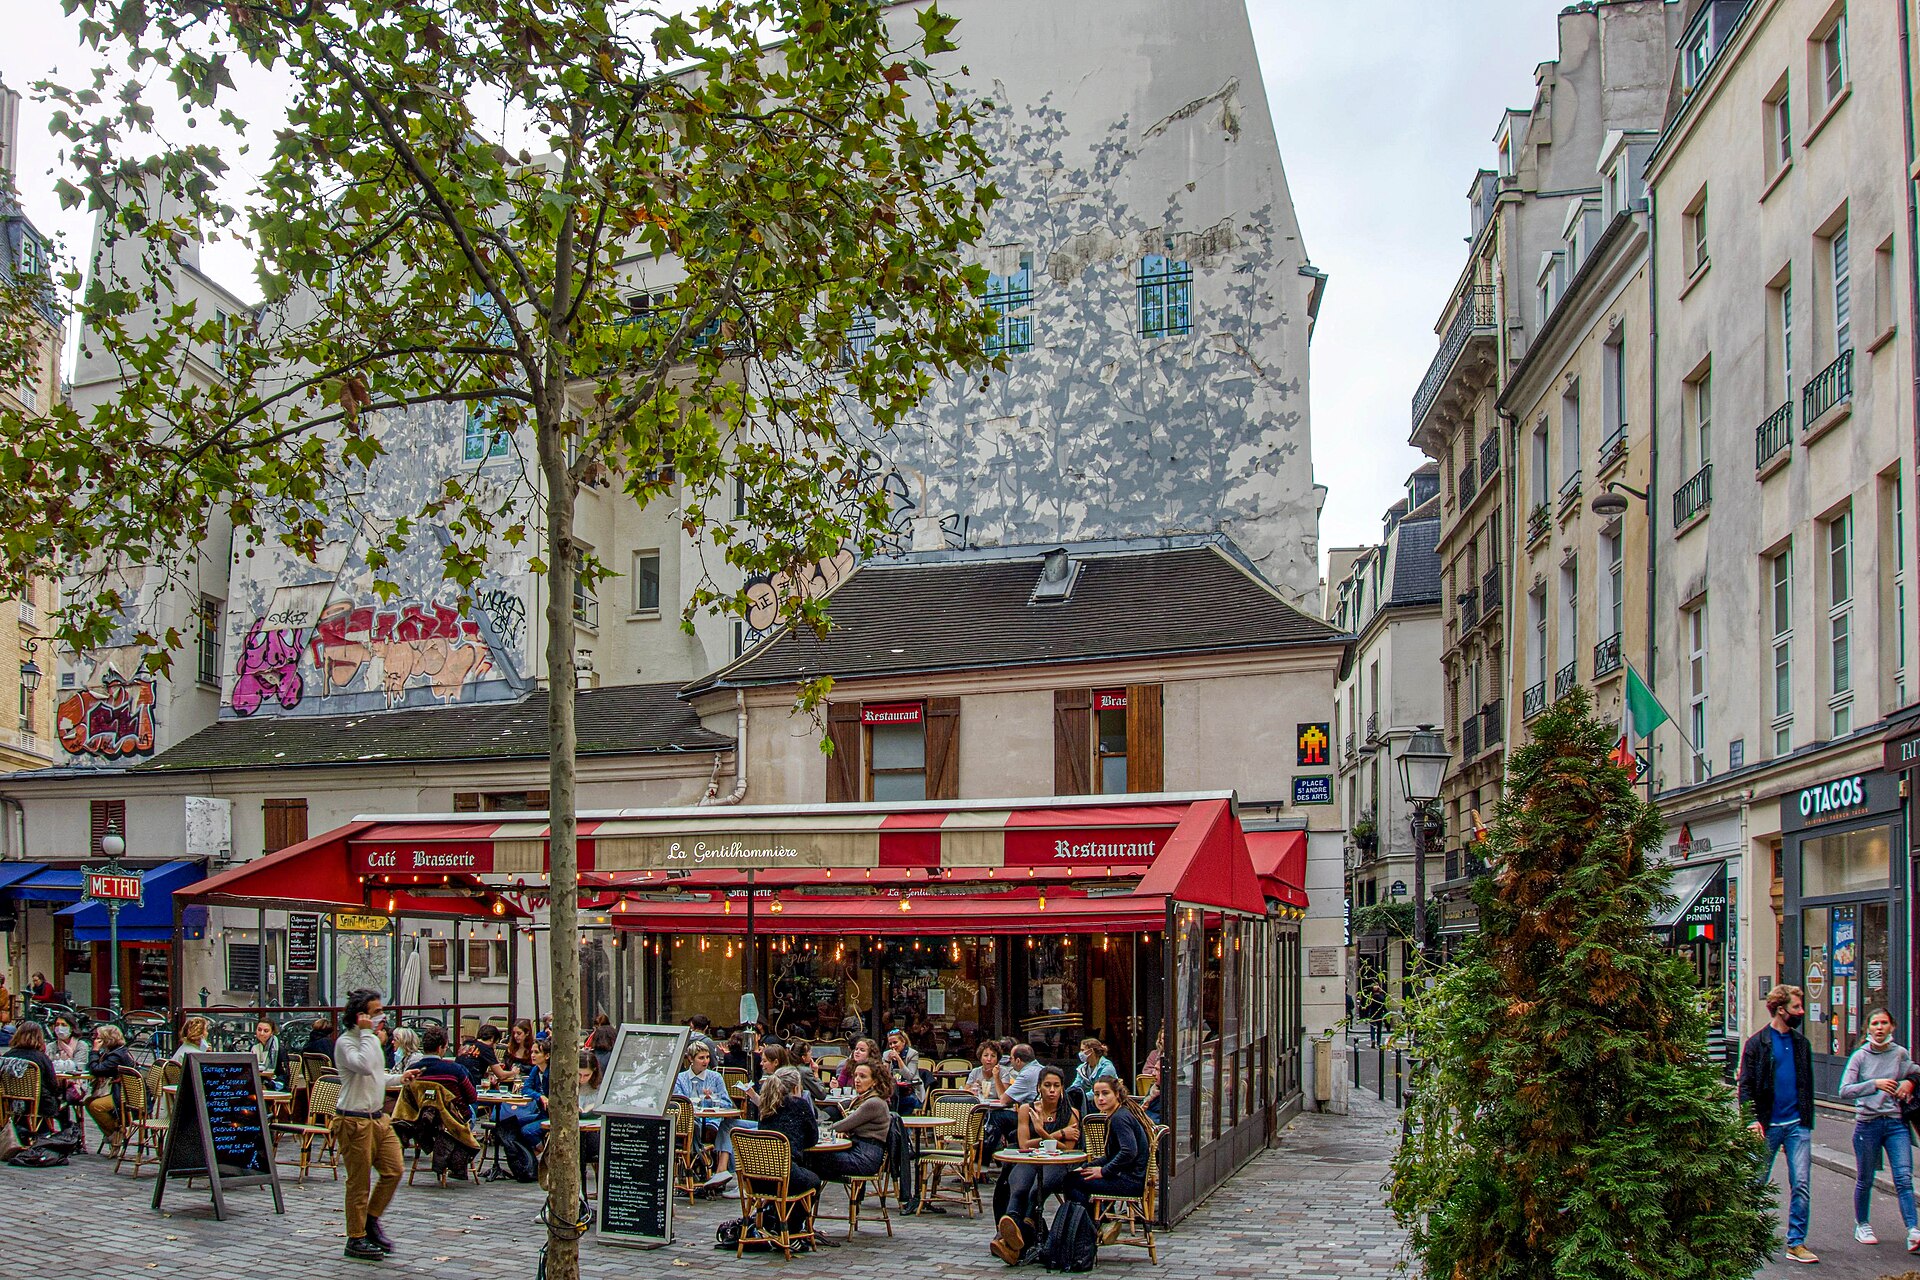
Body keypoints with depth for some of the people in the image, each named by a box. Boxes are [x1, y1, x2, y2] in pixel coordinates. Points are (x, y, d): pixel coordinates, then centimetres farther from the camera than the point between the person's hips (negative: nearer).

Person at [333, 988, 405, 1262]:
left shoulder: (372, 1040, 15)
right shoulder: (345, 1042, -13)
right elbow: (364, 1067, -32)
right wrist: (366, 1033, -24)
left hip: (378, 1117, 8)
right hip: (354, 1121, -8)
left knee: (394, 1170, 4)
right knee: (359, 1183, 0)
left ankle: (371, 1219, 22)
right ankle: (356, 1239, 11)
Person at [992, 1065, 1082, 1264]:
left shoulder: (1071, 1113, 9)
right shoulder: (1027, 1109, 12)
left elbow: (1067, 1150, 0)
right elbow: (1024, 1145, 0)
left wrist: (1044, 1134, -16)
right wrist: (1059, 1134, -4)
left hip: (1055, 1166, -1)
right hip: (1027, 1163, 1)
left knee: (1036, 1191, -37)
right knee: (1018, 1190, -35)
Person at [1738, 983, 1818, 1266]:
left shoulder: (1801, 1043, 10)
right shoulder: (1757, 1043, -4)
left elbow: (1807, 1083, 18)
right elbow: (1745, 1085, -7)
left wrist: (1807, 1118, 12)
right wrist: (1752, 1119, -18)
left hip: (1797, 1125, 3)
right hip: (1767, 1125, -3)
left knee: (1801, 1184, -4)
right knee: (1757, 1183, 7)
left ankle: (1797, 1242, 1)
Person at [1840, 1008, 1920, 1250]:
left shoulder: (1900, 1053, 3)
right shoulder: (1860, 1056, -3)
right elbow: (1844, 1092, -11)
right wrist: (1874, 1084, -21)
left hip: (1896, 1123, 1)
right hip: (1867, 1123, -1)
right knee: (1865, 1180, 9)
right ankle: (1862, 1225, 28)